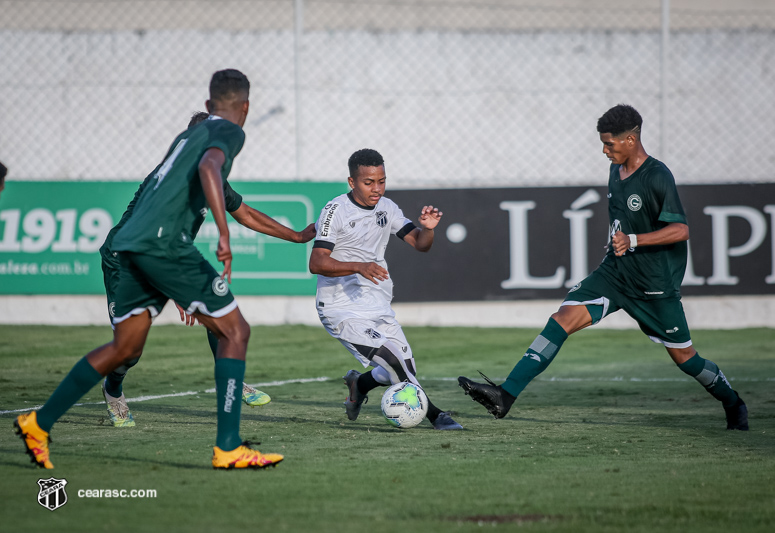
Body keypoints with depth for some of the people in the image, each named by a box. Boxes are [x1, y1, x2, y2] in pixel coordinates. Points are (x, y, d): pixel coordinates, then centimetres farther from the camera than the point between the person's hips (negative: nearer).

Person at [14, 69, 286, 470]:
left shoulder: (188, 135, 27)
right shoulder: (228, 132, 2)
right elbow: (209, 168, -19)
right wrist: (224, 235, -26)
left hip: (132, 244, 9)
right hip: (164, 242, -8)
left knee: (125, 348, 17)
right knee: (235, 331, -4)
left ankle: (39, 422, 20)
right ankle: (228, 448, -10)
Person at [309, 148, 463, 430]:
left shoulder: (387, 208, 8)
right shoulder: (336, 211, -12)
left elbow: (419, 244, 7)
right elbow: (316, 263, -20)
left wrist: (428, 228, -15)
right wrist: (358, 266, -33)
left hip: (378, 309, 7)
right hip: (342, 310, -7)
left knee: (403, 371, 2)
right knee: (393, 359, -23)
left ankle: (359, 385, 32)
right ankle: (434, 415, -10)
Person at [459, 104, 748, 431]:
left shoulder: (657, 177, -17)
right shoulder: (616, 171, 7)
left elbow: (680, 230, -23)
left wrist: (633, 241, -32)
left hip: (655, 285, -6)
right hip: (615, 273, 6)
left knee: (682, 355, 5)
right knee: (563, 318, -12)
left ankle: (733, 404, 32)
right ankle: (506, 395, -21)